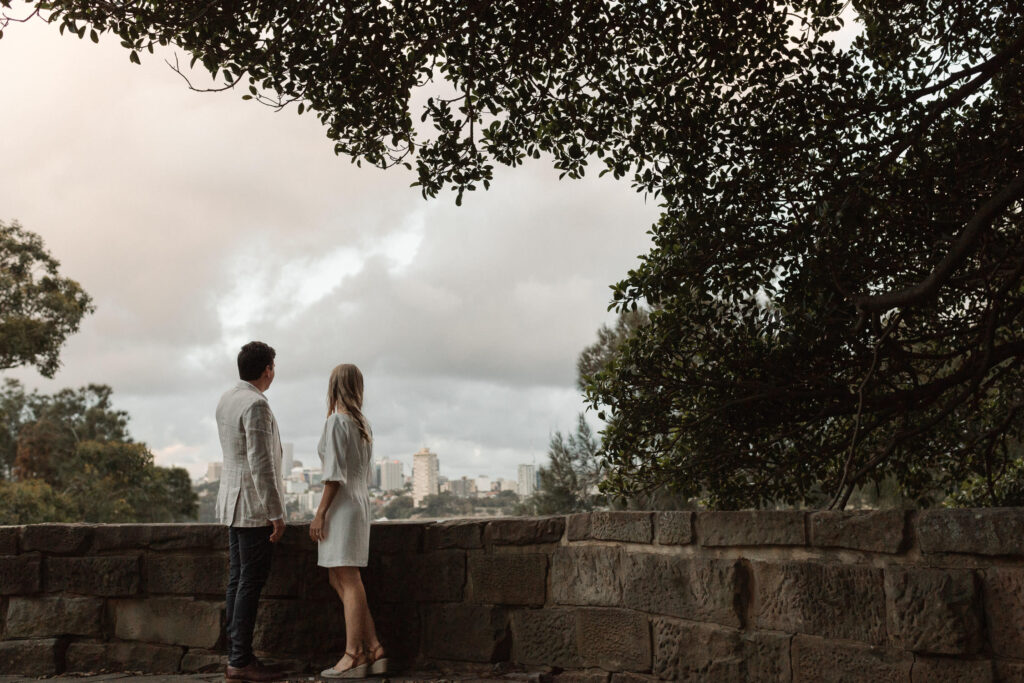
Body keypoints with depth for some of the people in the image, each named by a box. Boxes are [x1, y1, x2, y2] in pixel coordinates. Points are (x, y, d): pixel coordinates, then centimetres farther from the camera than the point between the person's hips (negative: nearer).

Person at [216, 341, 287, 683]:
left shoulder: (226, 399, 11)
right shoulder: (256, 405, -18)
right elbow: (260, 464, -22)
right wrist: (276, 513, -19)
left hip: (233, 501, 9)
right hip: (253, 505, -9)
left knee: (239, 579, 11)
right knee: (251, 581, -5)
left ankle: (236, 655, 16)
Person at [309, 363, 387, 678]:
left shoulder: (337, 420, -12)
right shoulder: (363, 424, 14)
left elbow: (335, 473, -17)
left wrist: (320, 513, -15)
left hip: (341, 506, -9)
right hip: (360, 502, 9)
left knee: (348, 582, -5)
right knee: (339, 581, 11)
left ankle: (353, 656, -1)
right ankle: (374, 652, 10)